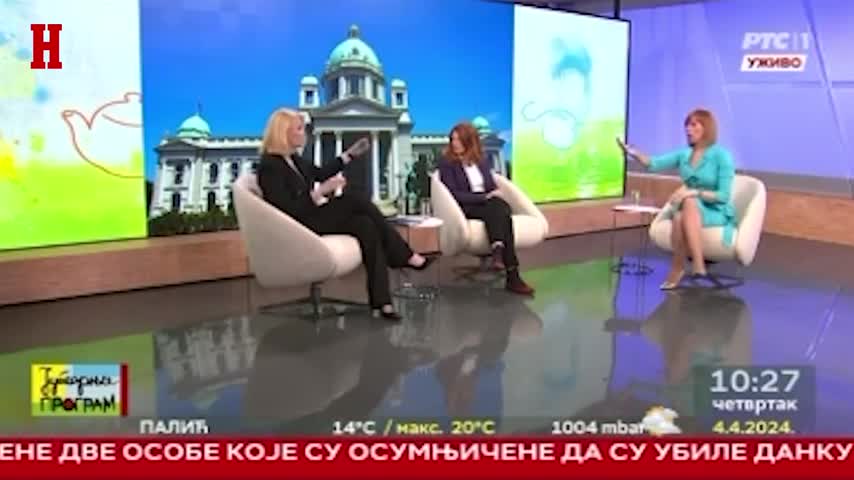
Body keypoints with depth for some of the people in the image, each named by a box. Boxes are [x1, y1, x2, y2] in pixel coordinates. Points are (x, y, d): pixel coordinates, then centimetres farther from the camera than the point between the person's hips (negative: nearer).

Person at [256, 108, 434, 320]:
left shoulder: (292, 158, 12)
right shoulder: (269, 167, -16)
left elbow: (319, 173, 27)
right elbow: (288, 210, -23)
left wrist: (350, 154, 26)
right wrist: (320, 192, -26)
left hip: (314, 215, 9)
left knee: (365, 224, -17)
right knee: (356, 202, -21)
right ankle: (407, 257, -11)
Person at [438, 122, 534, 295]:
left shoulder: (482, 160, 17)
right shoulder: (447, 162, 1)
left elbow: (493, 188, 15)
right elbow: (454, 194, -10)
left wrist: (495, 196, -10)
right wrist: (484, 197, -16)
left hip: (491, 204, 5)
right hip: (466, 208, -4)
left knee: (501, 207, -34)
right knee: (501, 215, -34)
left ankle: (498, 250, -50)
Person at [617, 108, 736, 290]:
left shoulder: (722, 156, -10)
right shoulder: (683, 154, 4)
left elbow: (724, 196, -14)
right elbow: (654, 164, -10)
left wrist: (693, 192, -27)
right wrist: (631, 151, -27)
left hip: (716, 212, -3)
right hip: (690, 210, 4)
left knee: (689, 203, -37)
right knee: (679, 218, -34)